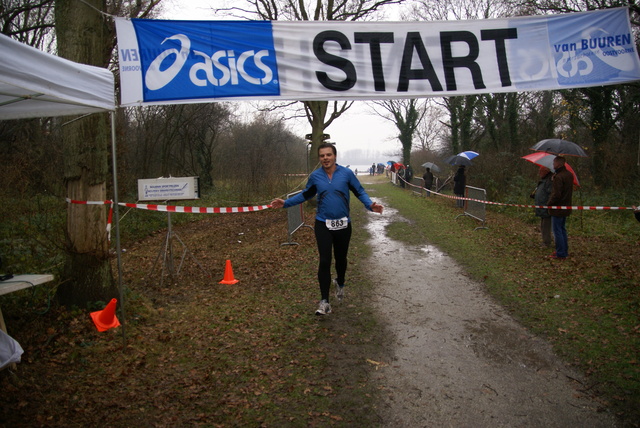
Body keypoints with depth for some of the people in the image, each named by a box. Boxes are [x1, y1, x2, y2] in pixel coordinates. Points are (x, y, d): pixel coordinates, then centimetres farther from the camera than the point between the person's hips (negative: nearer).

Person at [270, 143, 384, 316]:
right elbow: (305, 195, 13)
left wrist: (370, 205, -19)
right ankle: (324, 302, -2)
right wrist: (285, 203, 5)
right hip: (323, 224, 0)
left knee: (341, 258, 16)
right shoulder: (315, 176, -1)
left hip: (343, 224, 0)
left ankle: (340, 283, 49)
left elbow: (360, 192, 0)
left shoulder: (346, 173, -6)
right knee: (325, 261, -9)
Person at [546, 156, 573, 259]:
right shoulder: (569, 175, 8)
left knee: (557, 231, -1)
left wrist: (549, 203, -11)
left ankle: (560, 254, 3)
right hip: (566, 207, 9)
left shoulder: (558, 177, -22)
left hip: (557, 208, -9)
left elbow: (556, 194, -24)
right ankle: (565, 252, 26)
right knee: (563, 230, 19)